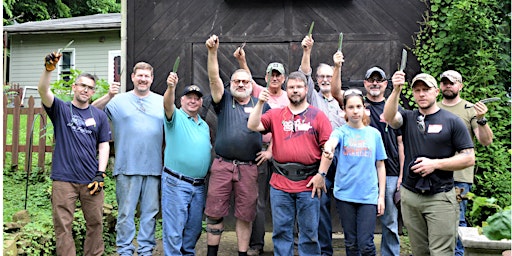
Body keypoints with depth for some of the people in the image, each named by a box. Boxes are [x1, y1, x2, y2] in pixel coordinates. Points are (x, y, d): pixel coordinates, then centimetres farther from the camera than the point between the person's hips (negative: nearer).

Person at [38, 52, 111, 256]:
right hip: (63, 179, -2)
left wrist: (100, 174, -1)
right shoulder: (61, 109, 7)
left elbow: (104, 146, 10)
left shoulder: (99, 116, 11)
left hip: (91, 180, 2)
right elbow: (43, 90, -12)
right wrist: (49, 69, -30)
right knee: (63, 225, 1)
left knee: (95, 223, 8)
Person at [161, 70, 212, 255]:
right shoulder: (176, 117, -2)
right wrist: (171, 87, -43)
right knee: (174, 230, -3)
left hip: (199, 186, 6)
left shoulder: (204, 126, 17)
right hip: (176, 183, -6)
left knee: (194, 229, 15)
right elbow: (168, 104, -24)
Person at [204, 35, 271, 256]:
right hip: (222, 165, 0)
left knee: (245, 215, 8)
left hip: (249, 168, 0)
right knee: (214, 213, 3)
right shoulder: (224, 100, 8)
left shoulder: (262, 105, 10)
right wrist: (212, 51, -19)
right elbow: (213, 78, -7)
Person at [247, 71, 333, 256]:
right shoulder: (275, 114, 9)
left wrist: (321, 174, -7)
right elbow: (253, 126, -2)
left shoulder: (318, 116, 4)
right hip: (280, 185, 2)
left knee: (309, 232, 8)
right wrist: (260, 103, -11)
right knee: (281, 230, 10)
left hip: (309, 185, -1)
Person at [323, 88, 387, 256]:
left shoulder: (374, 133, 5)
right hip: (345, 194, 0)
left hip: (368, 196, 0)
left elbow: (380, 166, 9)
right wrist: (328, 148, -50)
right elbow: (332, 141, -25)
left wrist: (381, 196, 4)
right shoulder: (341, 132, 0)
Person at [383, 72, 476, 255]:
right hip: (410, 196, 3)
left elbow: (469, 158, -3)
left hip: (440, 197, -3)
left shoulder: (452, 121, 0)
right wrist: (396, 90, -30)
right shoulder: (408, 118, 7)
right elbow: (389, 117, -16)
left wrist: (435, 164, -13)